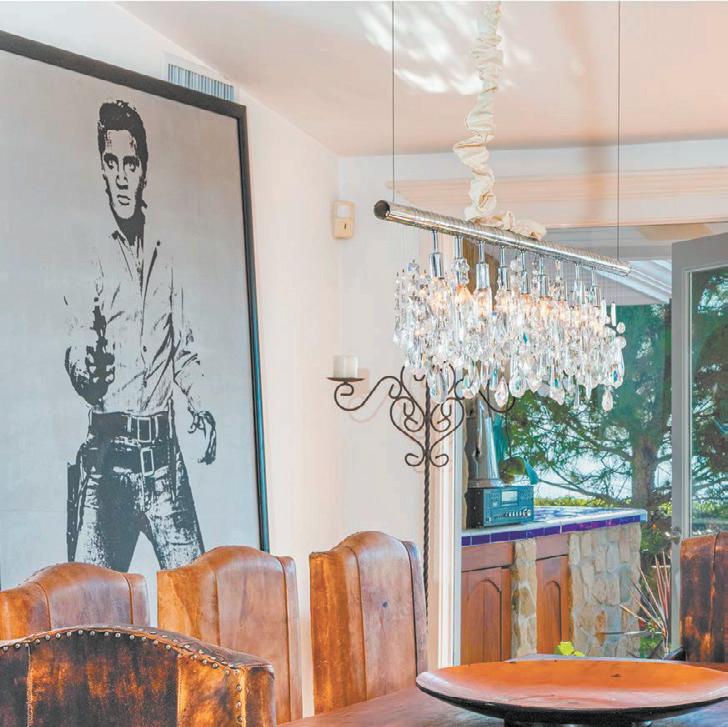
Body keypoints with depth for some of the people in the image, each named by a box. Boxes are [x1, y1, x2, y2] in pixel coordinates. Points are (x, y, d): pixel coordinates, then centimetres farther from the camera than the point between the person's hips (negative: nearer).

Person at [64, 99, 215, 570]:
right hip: (107, 449, -4)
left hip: (164, 448, 5)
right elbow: (80, 369, -8)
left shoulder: (163, 259, 14)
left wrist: (198, 406, 8)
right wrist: (82, 358, -30)